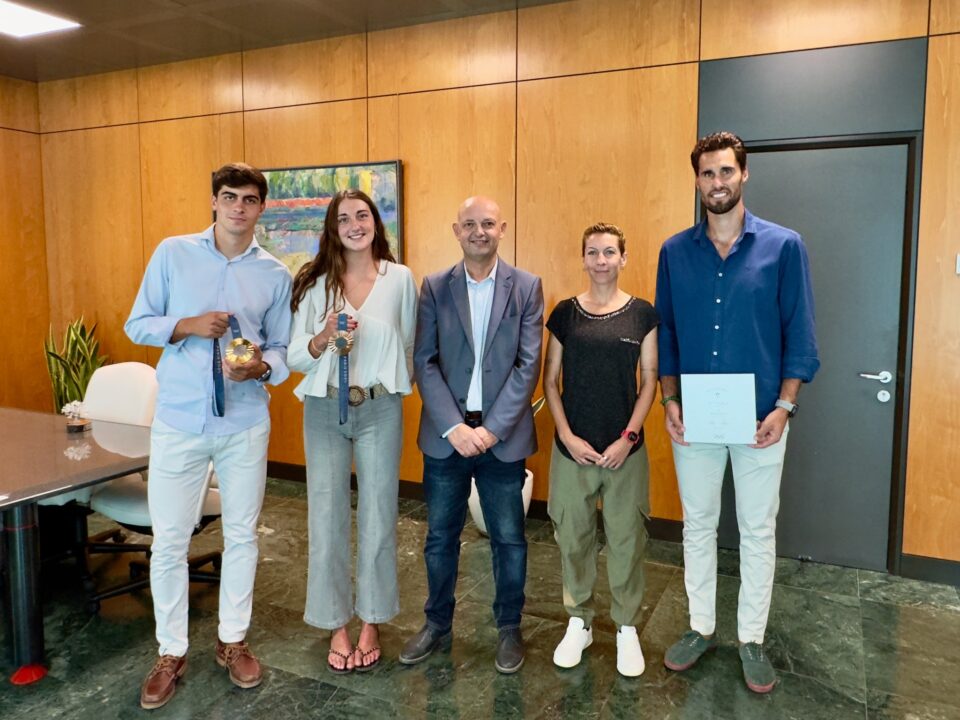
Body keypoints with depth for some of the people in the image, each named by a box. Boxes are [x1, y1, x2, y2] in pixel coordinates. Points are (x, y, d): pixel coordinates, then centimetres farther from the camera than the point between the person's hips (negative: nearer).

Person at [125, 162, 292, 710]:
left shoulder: (276, 274, 2)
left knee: (242, 536, 12)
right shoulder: (173, 253, 0)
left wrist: (261, 366, -17)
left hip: (246, 424, 1)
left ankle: (234, 641, 32)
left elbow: (281, 350, 5)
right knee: (169, 541, 6)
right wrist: (188, 325, -16)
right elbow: (137, 325, 2)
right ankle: (171, 654, 26)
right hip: (179, 422, -1)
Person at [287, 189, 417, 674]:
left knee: (378, 516, 8)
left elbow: (408, 346, 8)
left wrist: (395, 387, 6)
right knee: (327, 518, 7)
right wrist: (325, 337, -19)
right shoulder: (315, 282, -1)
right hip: (325, 410, 1)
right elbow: (296, 357, -2)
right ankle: (337, 626, 25)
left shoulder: (400, 278, -1)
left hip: (380, 410, 0)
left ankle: (371, 623, 27)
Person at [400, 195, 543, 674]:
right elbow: (424, 362, -2)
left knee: (509, 538, 9)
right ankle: (437, 624, 33)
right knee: (440, 537, 13)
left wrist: (492, 428, -12)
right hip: (445, 434, 1)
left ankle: (509, 628, 30)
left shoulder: (526, 287, 0)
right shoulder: (434, 288, 3)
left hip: (502, 434, -1)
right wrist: (454, 426, -12)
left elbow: (528, 364, -5)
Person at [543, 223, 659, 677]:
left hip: (625, 449, -1)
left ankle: (627, 627, 26)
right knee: (573, 537, 10)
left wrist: (628, 437, -8)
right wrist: (567, 436, -7)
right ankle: (578, 623, 29)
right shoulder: (565, 313, 2)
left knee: (626, 539, 7)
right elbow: (551, 380, 3)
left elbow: (649, 381, 0)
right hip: (572, 447, 1)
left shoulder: (642, 314, 0)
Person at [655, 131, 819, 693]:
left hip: (760, 418, -2)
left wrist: (784, 407, -11)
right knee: (698, 526, 13)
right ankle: (702, 627, 30)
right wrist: (670, 402, -3)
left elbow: (800, 334, -3)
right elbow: (666, 332, 5)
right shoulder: (675, 251, 2)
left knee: (758, 532, 10)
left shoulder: (783, 246, -4)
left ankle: (752, 639, 27)